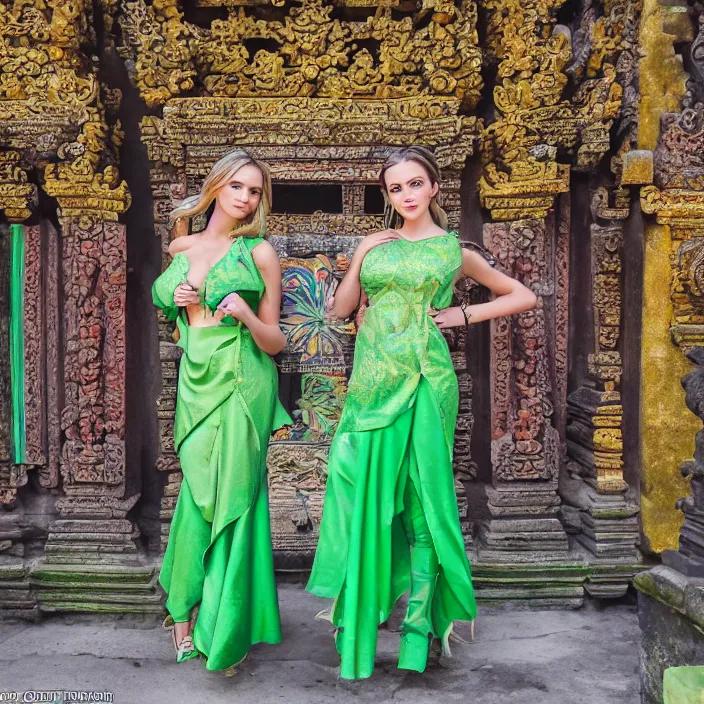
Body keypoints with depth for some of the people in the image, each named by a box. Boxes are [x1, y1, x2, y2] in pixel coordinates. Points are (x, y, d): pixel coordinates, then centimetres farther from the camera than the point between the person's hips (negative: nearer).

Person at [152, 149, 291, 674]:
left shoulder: (259, 252, 0)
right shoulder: (181, 247, 12)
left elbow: (275, 341, 0)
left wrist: (247, 317, -20)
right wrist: (181, 301, 5)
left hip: (241, 384, -3)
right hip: (197, 380, 3)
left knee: (229, 494, -2)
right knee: (201, 491, 5)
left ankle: (221, 627, 12)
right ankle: (187, 609, 24)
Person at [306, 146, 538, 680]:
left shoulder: (454, 250, 7)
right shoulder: (375, 245, 14)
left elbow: (524, 296, 12)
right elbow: (339, 310, 13)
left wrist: (464, 315, 2)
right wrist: (360, 256, 2)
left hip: (425, 380, -2)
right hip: (372, 380, 3)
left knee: (421, 496, 1)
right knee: (366, 493, 2)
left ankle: (420, 626, 12)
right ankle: (359, 618, 15)